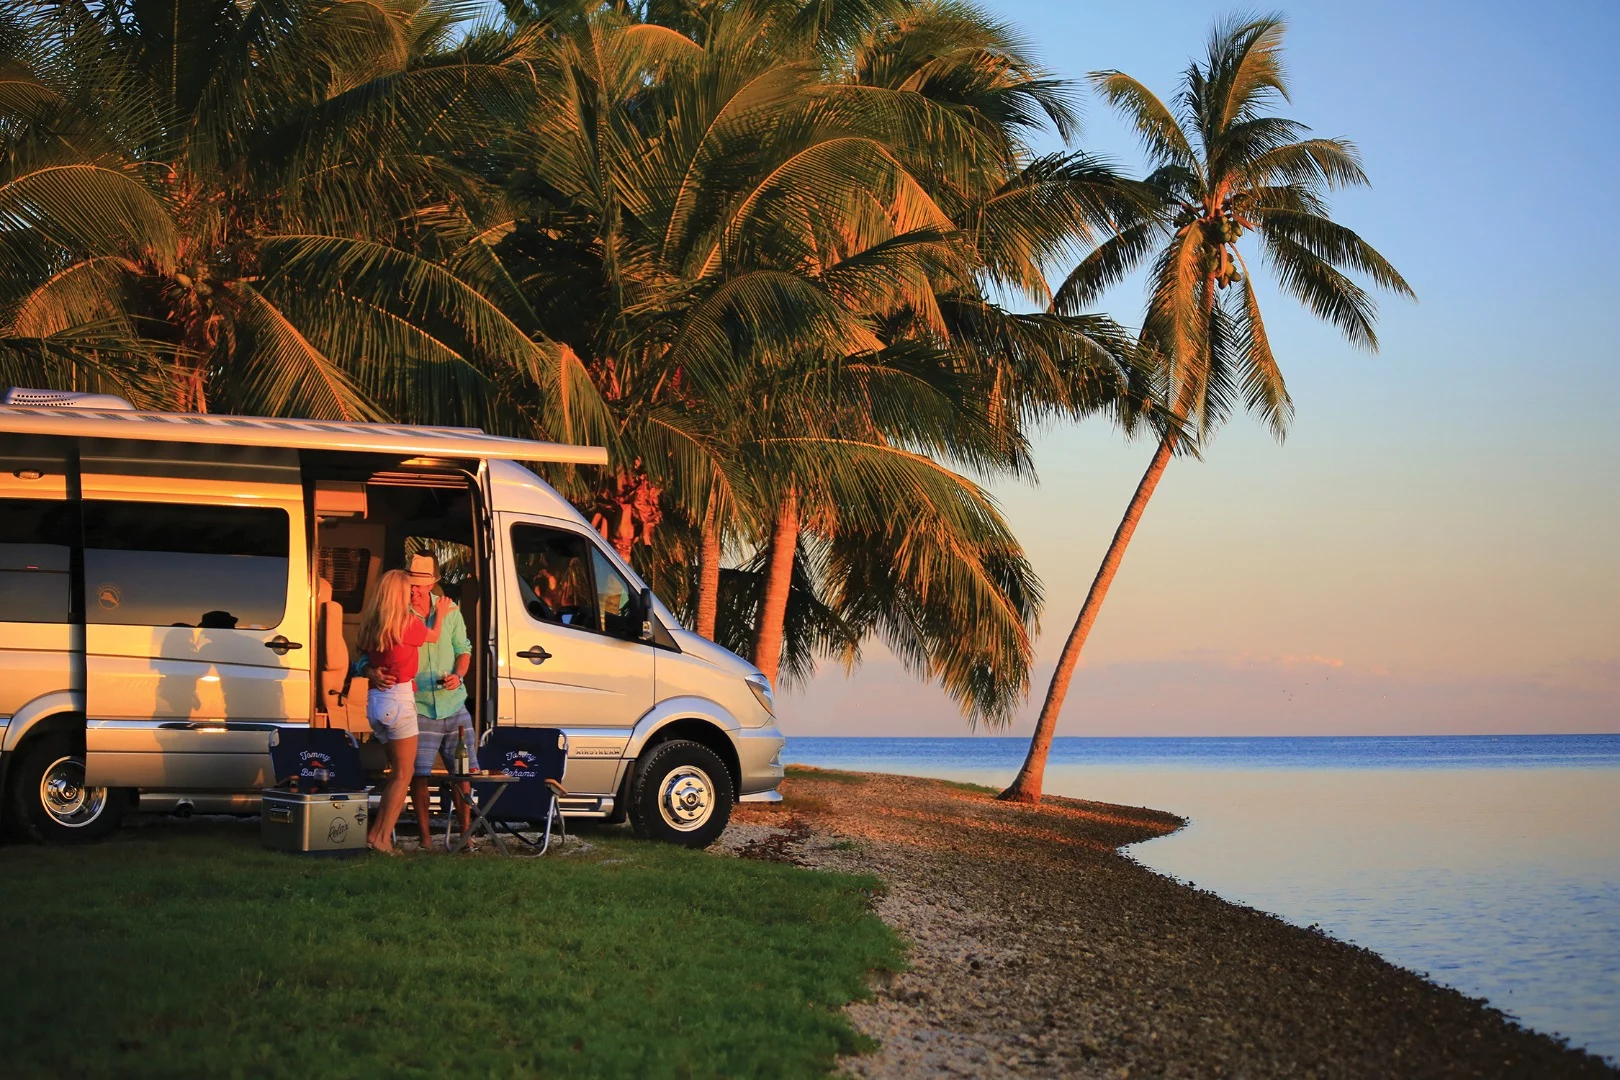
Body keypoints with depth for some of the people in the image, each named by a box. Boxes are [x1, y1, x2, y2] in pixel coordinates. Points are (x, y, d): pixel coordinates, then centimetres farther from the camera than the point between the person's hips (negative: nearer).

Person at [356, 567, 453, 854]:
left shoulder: (370, 623, 6)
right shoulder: (409, 622, -10)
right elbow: (433, 636, 10)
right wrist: (440, 613, 29)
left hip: (375, 701, 7)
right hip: (398, 700, -7)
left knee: (398, 770, 18)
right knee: (403, 774, 1)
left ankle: (377, 833, 16)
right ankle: (382, 836, -3)